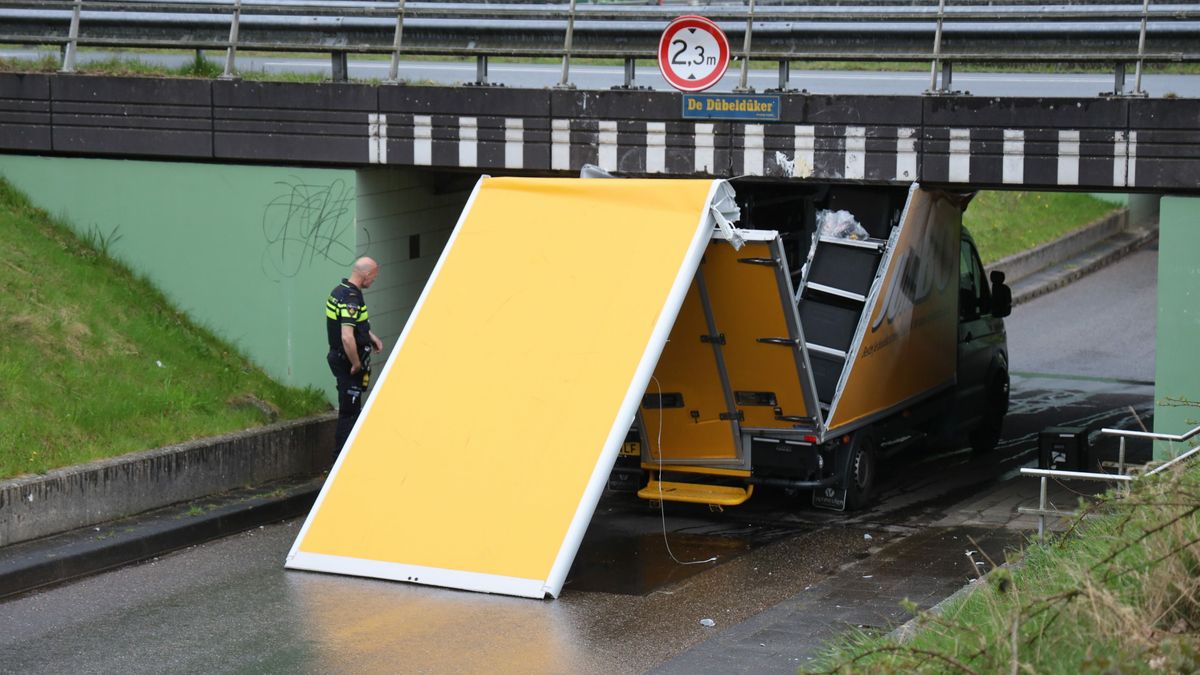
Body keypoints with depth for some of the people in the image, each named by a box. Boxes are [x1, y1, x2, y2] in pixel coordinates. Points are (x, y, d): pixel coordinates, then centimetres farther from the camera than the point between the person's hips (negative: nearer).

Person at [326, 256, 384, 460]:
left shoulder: (339, 290, 8)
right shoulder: (351, 299, -24)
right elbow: (347, 337, -33)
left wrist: (371, 337, 18)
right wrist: (357, 364, -20)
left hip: (338, 357, 10)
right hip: (348, 363, -10)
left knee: (350, 409, 20)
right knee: (350, 411, -2)